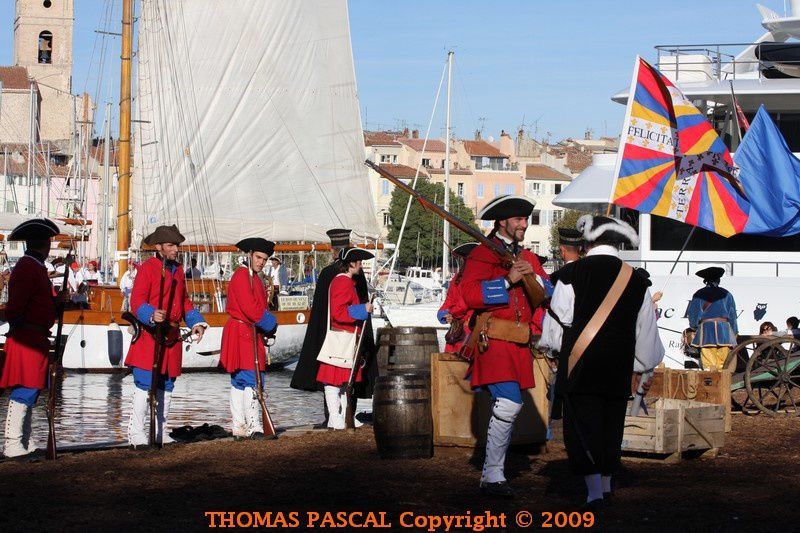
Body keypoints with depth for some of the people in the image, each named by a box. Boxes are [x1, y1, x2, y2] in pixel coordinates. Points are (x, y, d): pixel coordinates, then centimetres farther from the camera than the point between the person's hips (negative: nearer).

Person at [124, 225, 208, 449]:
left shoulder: (178, 269, 17)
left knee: (166, 386, 11)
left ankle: (160, 433, 19)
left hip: (172, 337, 8)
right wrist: (152, 315, -36)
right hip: (150, 335, -8)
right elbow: (137, 302, -16)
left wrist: (196, 322, 6)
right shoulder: (147, 268, -7)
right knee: (144, 385, -11)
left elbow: (184, 301, 22)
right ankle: (136, 434, -10)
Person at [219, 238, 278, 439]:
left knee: (239, 382, 11)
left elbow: (260, 306, 22)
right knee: (252, 380, -13)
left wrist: (268, 322, 5)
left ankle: (239, 427, 15)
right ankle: (254, 427, -16)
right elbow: (249, 308, -21)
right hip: (242, 334, -10)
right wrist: (270, 323, -10)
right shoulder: (242, 275, -13)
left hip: (251, 335, 10)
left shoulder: (253, 277, 19)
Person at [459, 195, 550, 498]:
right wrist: (508, 281, -20)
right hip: (494, 340, -8)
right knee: (509, 404, -20)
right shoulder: (482, 254, -3)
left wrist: (533, 276, -4)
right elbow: (469, 294, -15)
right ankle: (493, 476, -14)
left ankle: (492, 474, 19)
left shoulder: (528, 258, 20)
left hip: (520, 344, 8)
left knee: (508, 406, 10)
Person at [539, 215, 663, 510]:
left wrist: (554, 347, 19)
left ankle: (594, 488, -14)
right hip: (619, 368, 3)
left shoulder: (571, 275, -7)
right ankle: (606, 483, 27)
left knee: (582, 424, -2)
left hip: (579, 365, -3)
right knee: (611, 425, 16)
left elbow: (557, 322, -3)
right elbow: (647, 329, 9)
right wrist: (642, 368, 22)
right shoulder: (637, 280, 3)